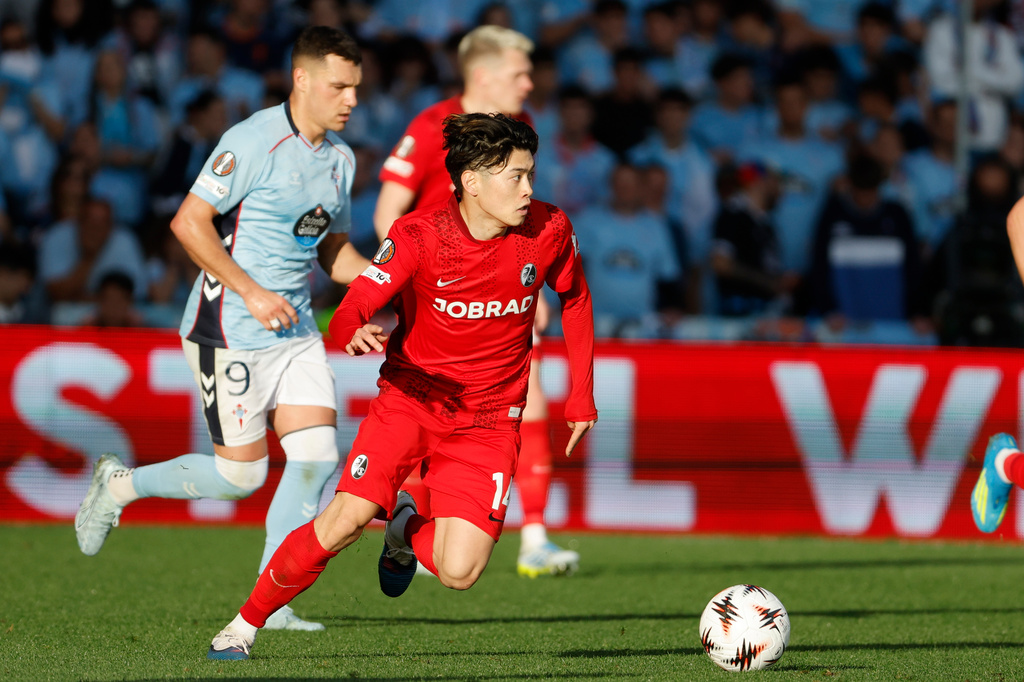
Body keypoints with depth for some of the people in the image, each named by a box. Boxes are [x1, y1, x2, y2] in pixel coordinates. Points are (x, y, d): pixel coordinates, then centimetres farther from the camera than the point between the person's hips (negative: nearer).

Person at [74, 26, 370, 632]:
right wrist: (252, 292, -21)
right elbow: (189, 222, -17)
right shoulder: (254, 142, -16)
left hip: (296, 330, 7)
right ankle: (120, 485, 19)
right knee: (243, 474, -5)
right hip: (231, 332, -7)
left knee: (318, 456, -5)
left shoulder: (340, 157, 10)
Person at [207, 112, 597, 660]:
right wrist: (355, 334, -44)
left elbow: (575, 298, 13)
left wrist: (582, 393, 13)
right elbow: (349, 314, -19)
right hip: (410, 396, -2)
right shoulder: (418, 236, -16)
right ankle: (246, 623, -2)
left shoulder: (549, 231, -8)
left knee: (460, 572, -17)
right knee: (346, 518, -23)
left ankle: (408, 530, 20)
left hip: (488, 421, 2)